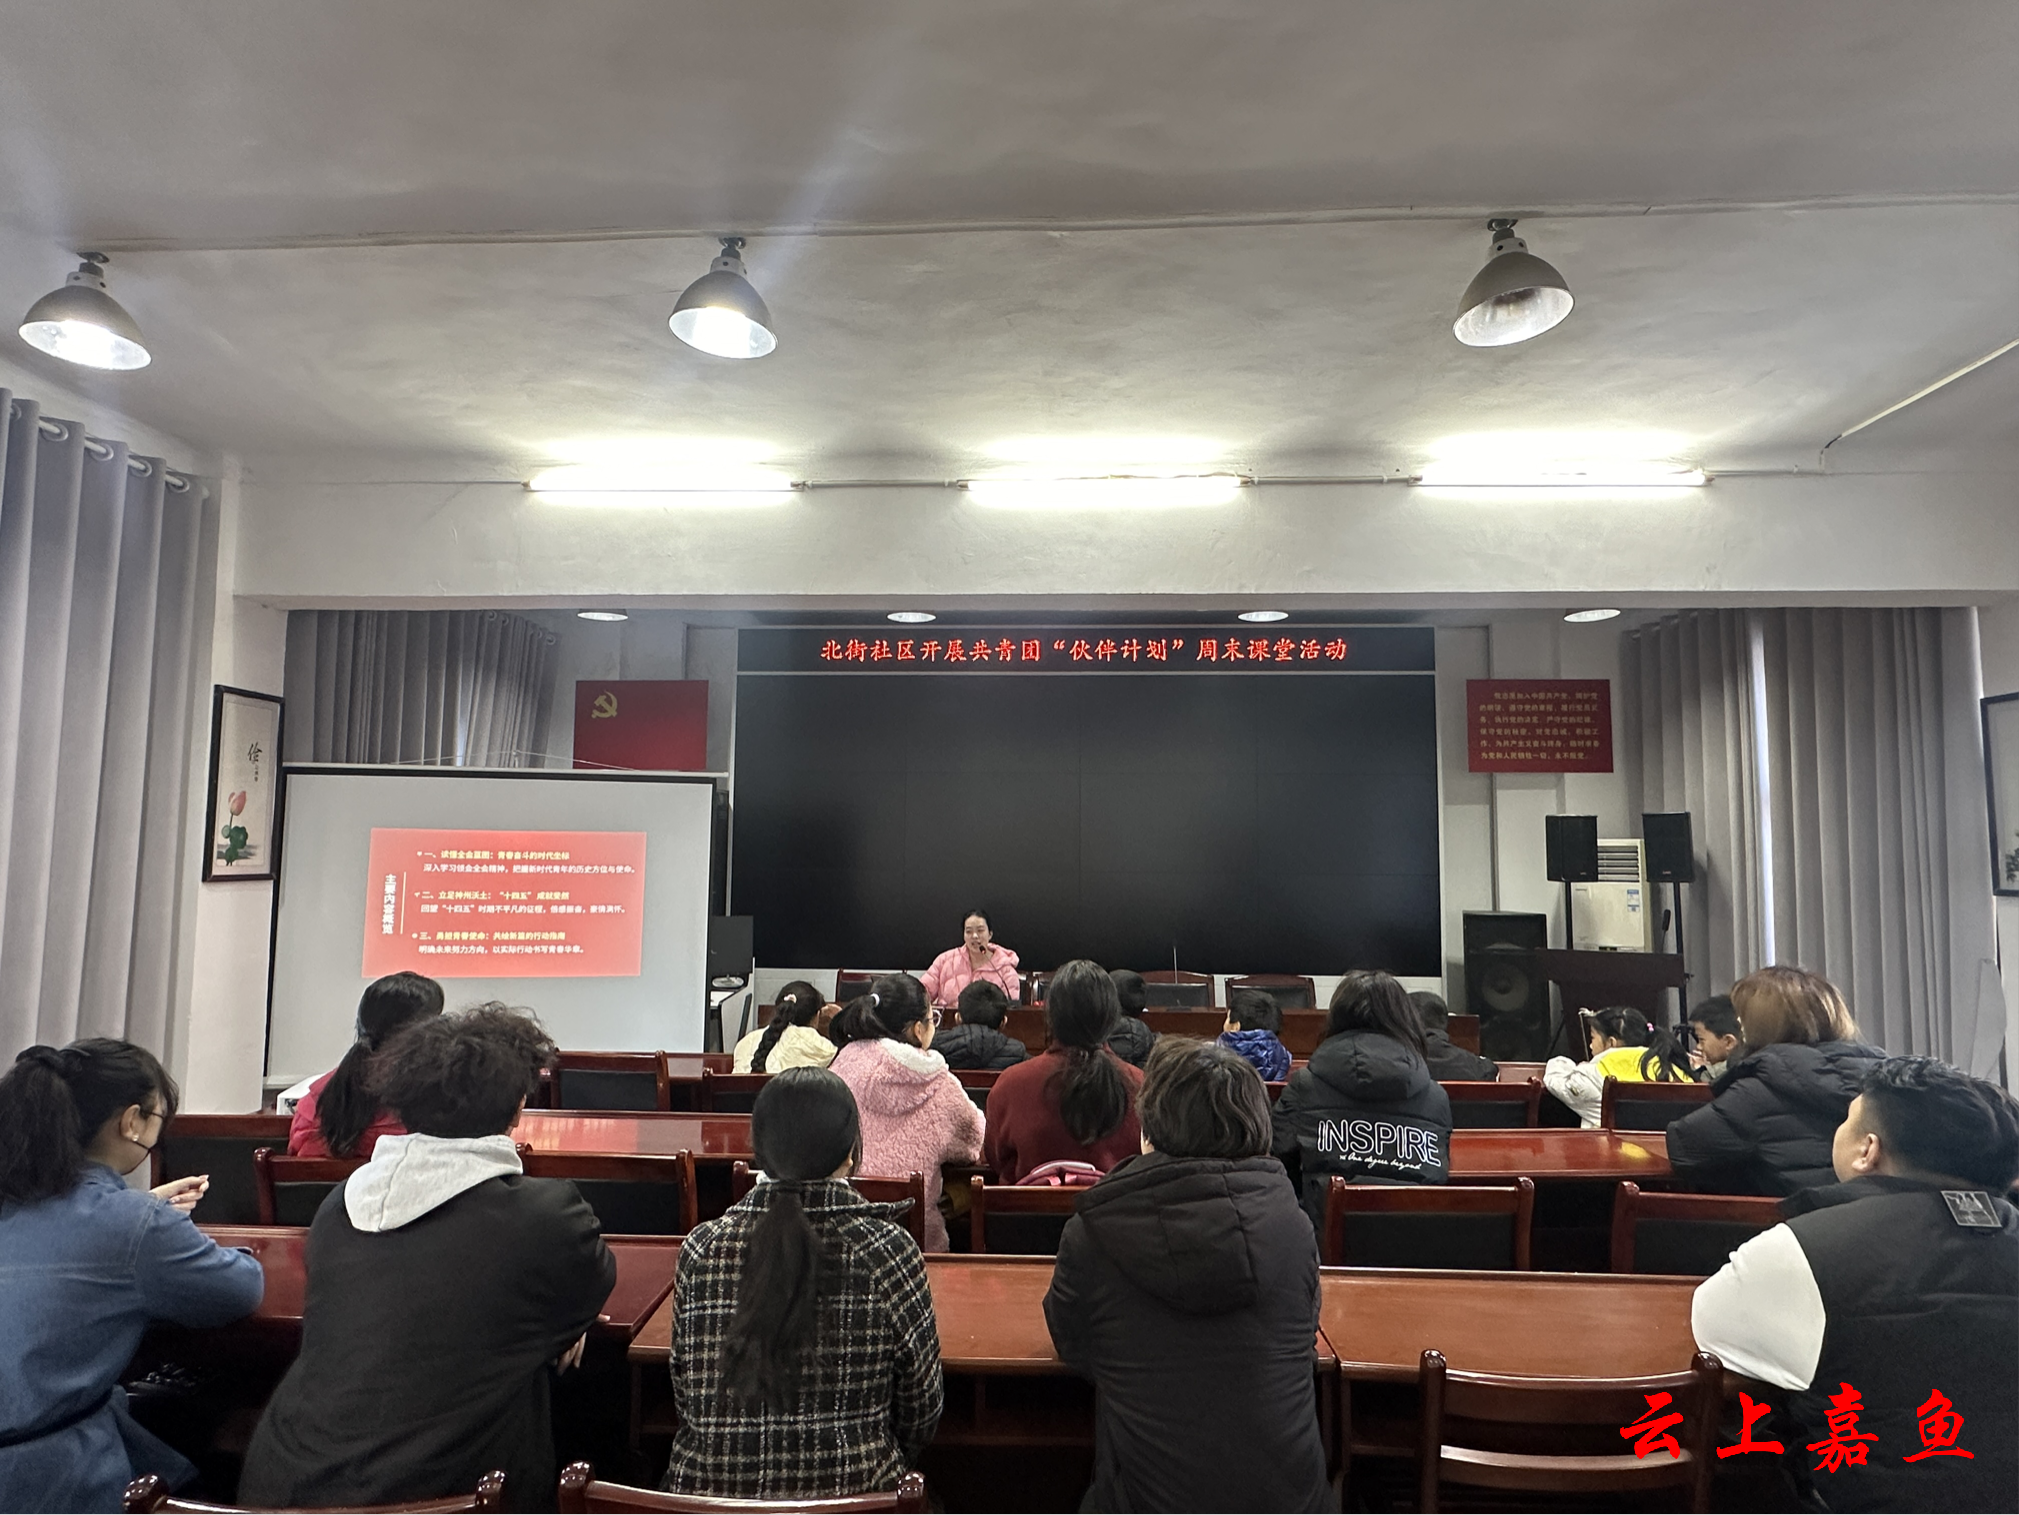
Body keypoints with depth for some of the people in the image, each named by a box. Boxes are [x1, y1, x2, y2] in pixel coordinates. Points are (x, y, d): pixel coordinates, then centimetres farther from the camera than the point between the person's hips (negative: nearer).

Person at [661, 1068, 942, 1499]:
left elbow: (685, 1394, 4)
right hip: (851, 1493, -2)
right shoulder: (888, 1251, -14)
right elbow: (920, 1408, -4)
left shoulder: (702, 1247, -8)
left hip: (707, 1486, 3)